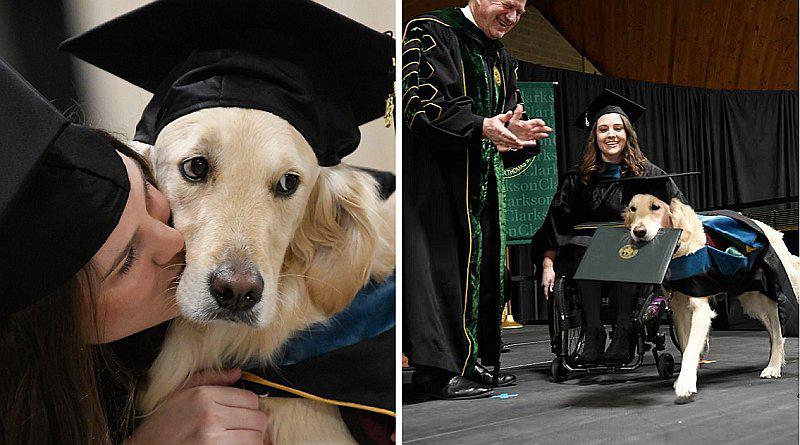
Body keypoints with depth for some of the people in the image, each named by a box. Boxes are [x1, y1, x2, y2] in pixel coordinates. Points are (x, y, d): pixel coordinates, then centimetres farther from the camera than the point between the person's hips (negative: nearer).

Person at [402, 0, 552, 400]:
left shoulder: (501, 59, 20)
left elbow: (506, 117, 19)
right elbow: (421, 101, -16)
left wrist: (516, 132, -6)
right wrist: (481, 126, -27)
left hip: (482, 180, 8)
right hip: (436, 174, -8)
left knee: (481, 264, 7)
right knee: (441, 259, -10)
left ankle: (469, 362, 14)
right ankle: (437, 369, -6)